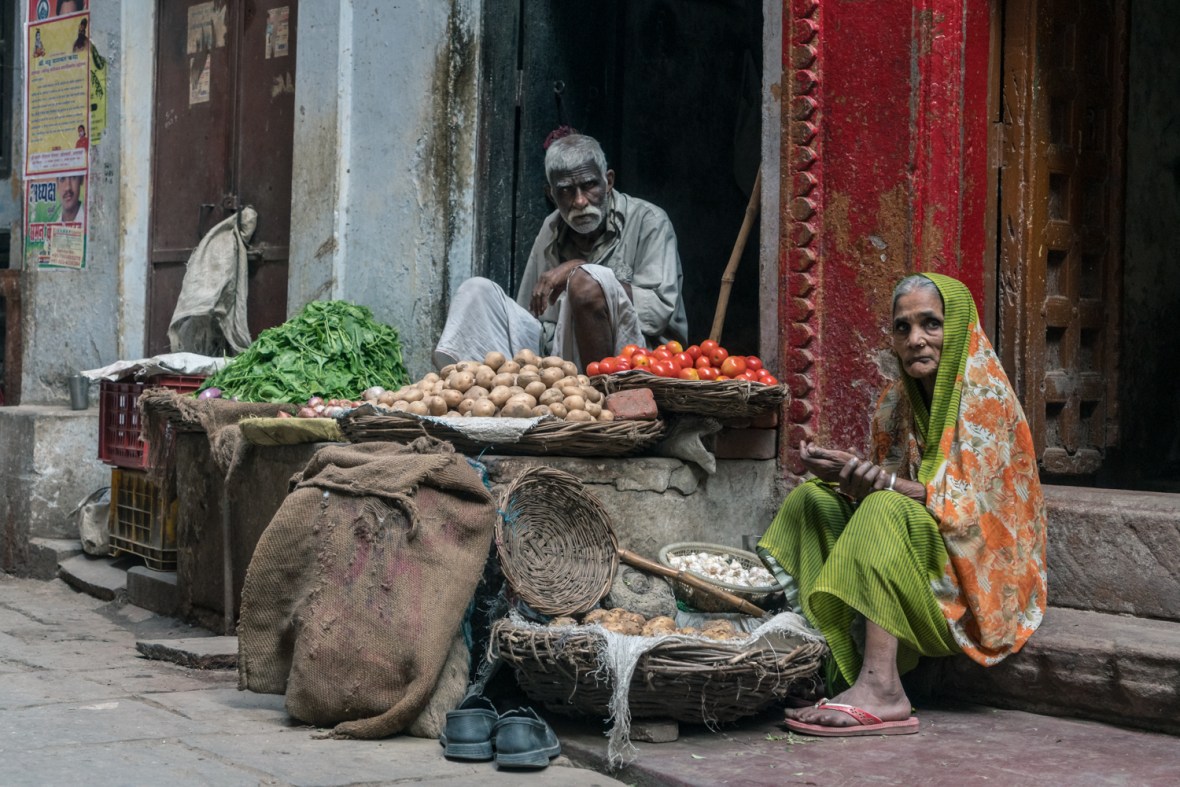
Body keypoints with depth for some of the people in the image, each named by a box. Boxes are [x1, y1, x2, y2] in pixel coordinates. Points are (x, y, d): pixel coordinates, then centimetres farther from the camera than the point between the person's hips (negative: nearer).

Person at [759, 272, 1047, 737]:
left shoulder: (985, 398, -13)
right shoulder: (896, 403, 8)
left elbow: (962, 504, -21)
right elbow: (888, 485, 6)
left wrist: (864, 475, -25)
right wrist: (848, 477, -17)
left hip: (979, 572, -7)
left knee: (884, 511, -30)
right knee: (811, 498, -6)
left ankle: (880, 687, -40)